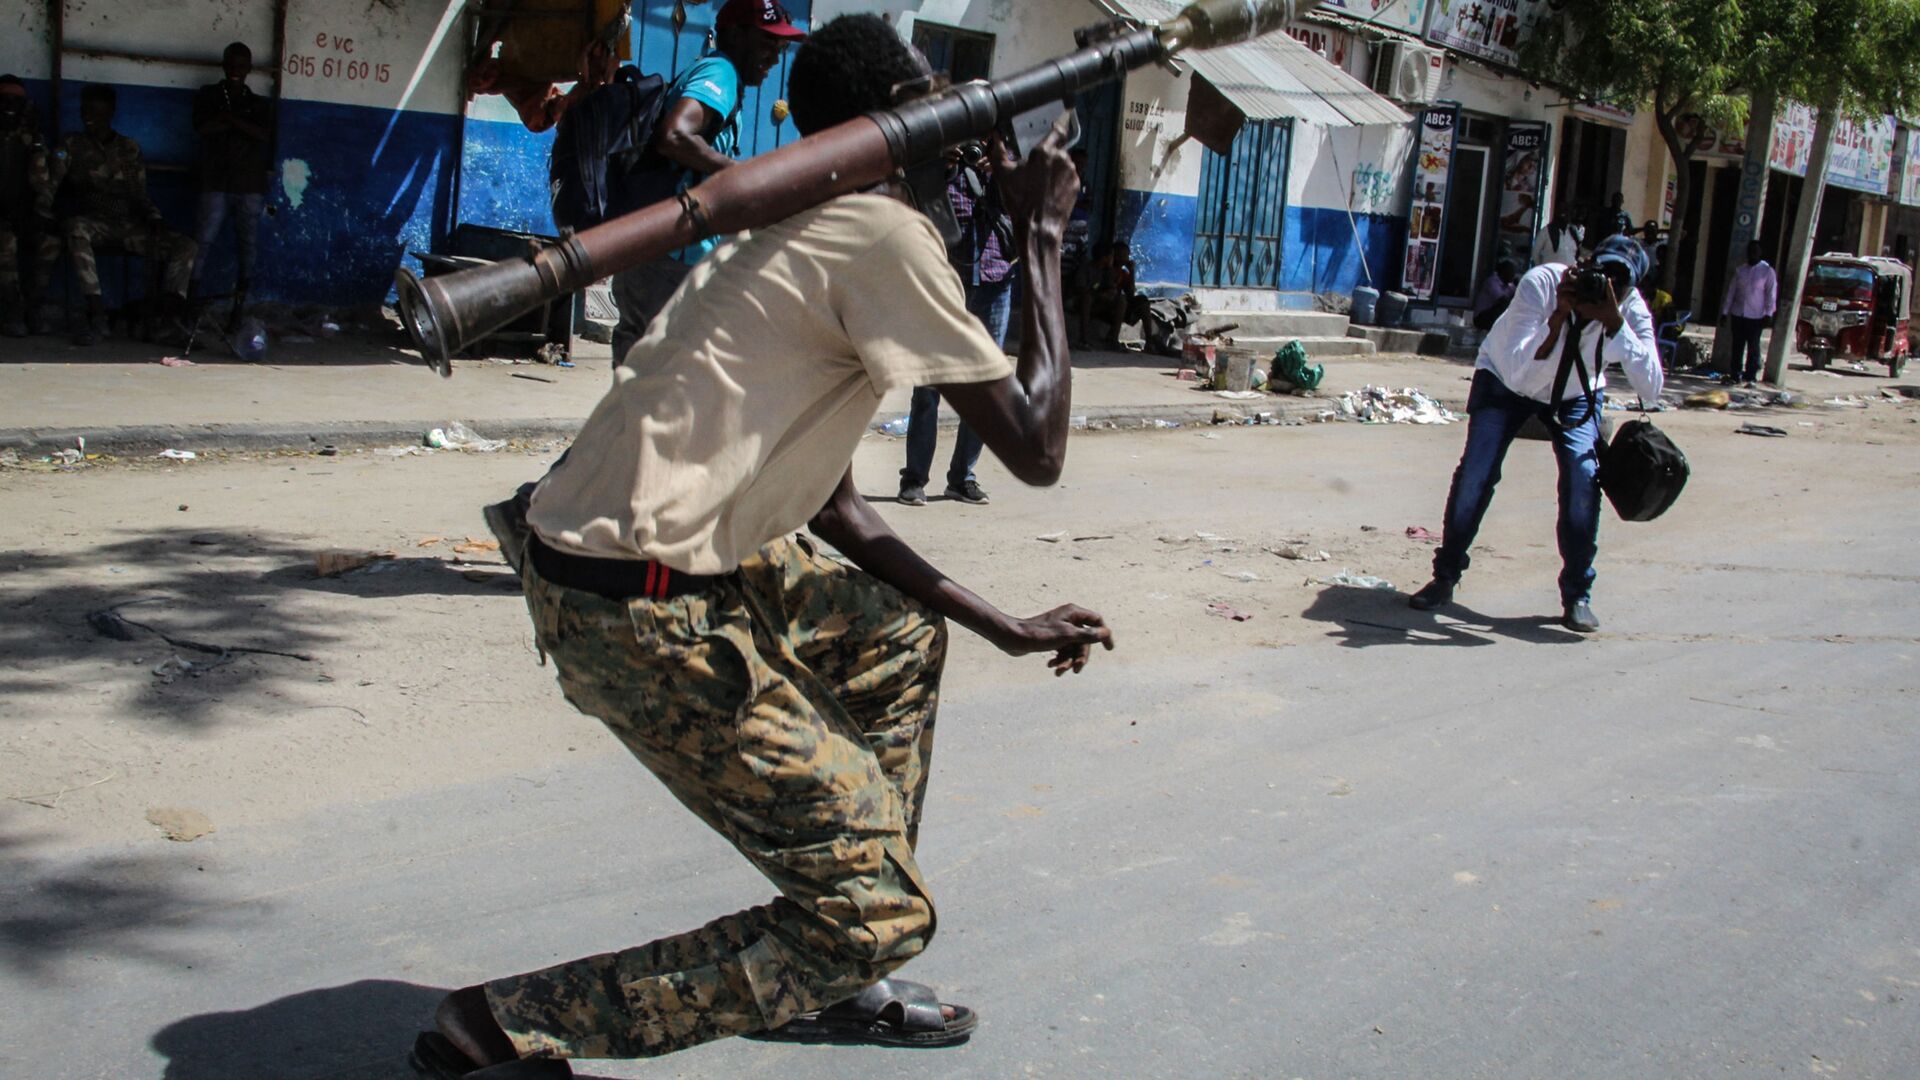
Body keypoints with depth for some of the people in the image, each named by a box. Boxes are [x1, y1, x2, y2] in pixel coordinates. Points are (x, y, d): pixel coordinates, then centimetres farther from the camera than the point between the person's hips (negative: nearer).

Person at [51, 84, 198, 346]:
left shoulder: (129, 149, 18)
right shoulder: (72, 145, 11)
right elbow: (51, 180, 0)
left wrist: (155, 220, -1)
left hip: (129, 226, 3)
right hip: (95, 222, -3)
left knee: (185, 246, -17)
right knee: (75, 228, -39)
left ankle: (169, 317, -27)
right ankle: (96, 313, -44)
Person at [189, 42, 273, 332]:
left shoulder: (259, 104, 16)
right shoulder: (208, 96, 14)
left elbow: (263, 135, -3)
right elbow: (203, 128, -3)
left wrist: (228, 118, -7)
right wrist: (242, 124, -3)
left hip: (251, 187, 2)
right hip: (216, 184, -1)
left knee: (246, 248, -1)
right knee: (202, 242, -11)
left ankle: (237, 312, 3)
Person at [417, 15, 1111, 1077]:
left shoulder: (816, 230, 20)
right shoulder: (886, 234, -11)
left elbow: (835, 511, 22)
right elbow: (1035, 449, -10)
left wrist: (1004, 627, 22)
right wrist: (1041, 235, 1)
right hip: (640, 611, -10)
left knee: (899, 633, 28)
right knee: (876, 911, -5)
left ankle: (830, 983, 30)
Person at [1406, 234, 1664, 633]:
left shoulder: (1631, 310, -27)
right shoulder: (1541, 283, -35)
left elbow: (1651, 389, -39)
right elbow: (1518, 373, -43)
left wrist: (1615, 324, -47)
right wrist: (1560, 315, -52)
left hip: (1575, 393, 2)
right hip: (1505, 379, -1)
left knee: (1583, 475, -19)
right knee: (1475, 473, -13)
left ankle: (1577, 595, -4)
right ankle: (1445, 577, 7)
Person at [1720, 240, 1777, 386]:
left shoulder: (1767, 271, -1)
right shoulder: (1739, 270, 10)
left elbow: (1771, 294, -4)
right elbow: (1731, 291, 12)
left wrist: (1768, 313, -12)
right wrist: (1725, 311, 9)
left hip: (1756, 317, -4)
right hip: (1738, 314, 4)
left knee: (1753, 348, -2)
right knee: (1737, 346, 8)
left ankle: (1751, 376, 0)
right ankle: (1734, 374, 15)